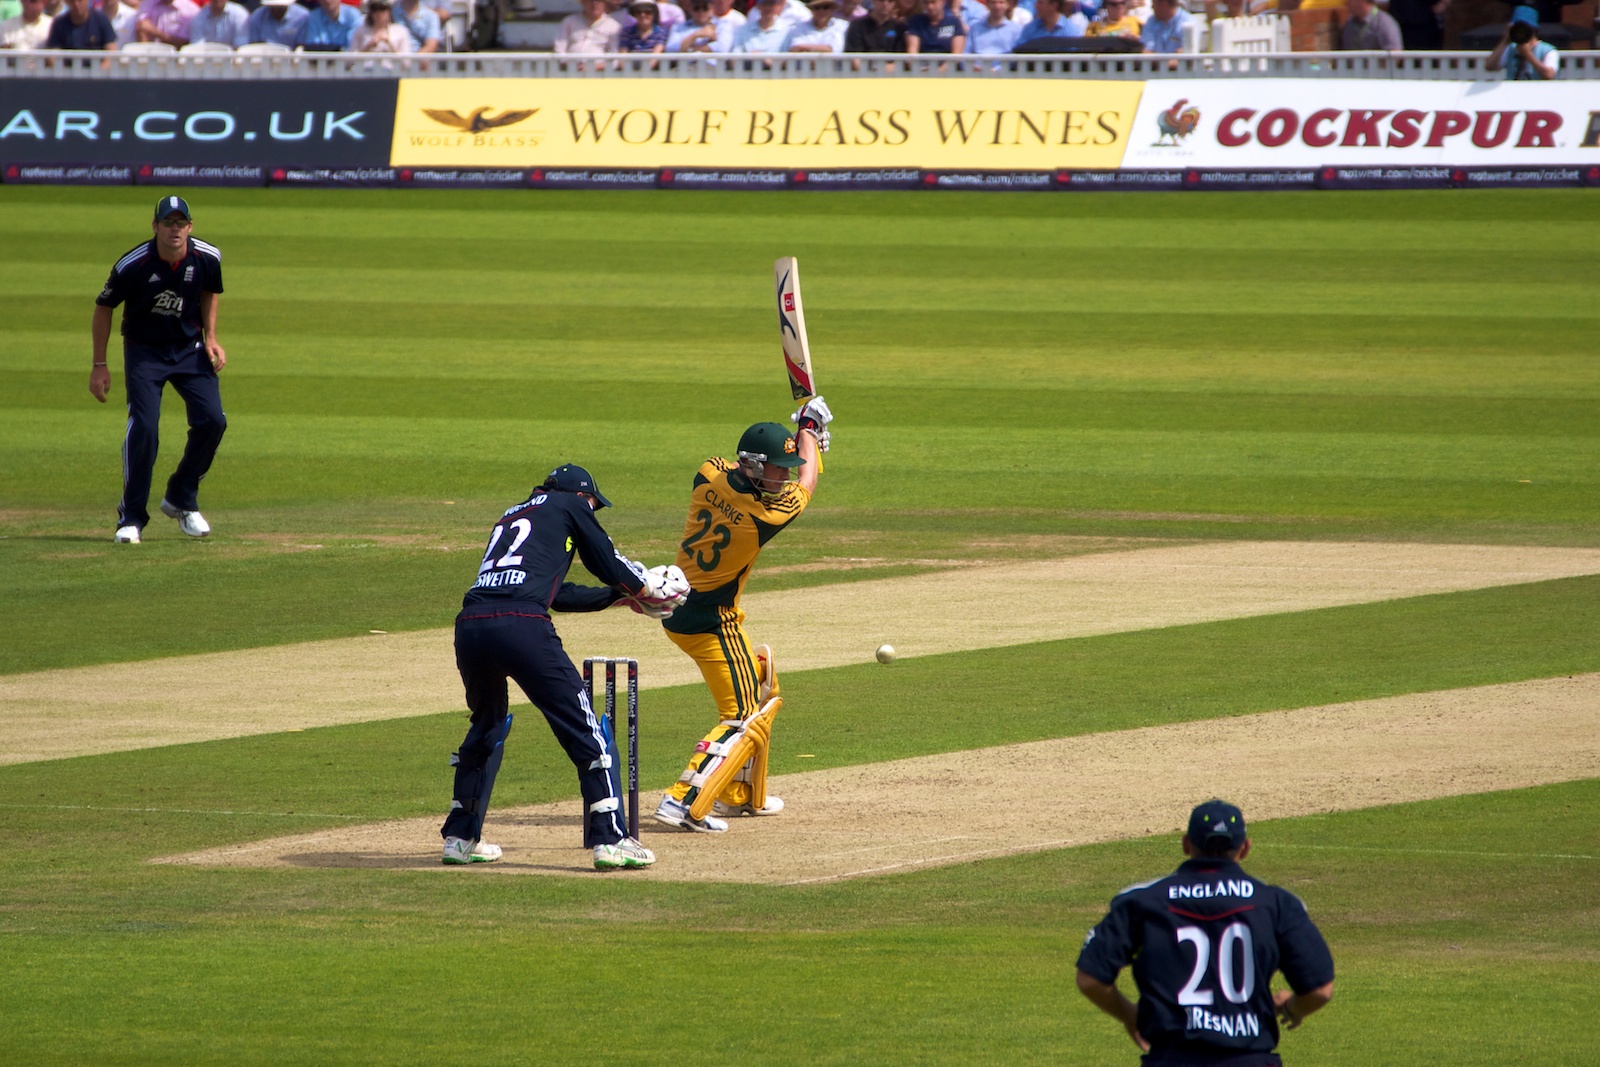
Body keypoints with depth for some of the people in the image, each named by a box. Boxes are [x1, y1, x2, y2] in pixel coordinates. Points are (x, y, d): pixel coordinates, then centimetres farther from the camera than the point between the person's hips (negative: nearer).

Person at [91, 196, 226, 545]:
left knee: (212, 421, -9)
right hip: (144, 352, -3)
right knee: (143, 425, -19)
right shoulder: (133, 266, -22)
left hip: (189, 349, 3)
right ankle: (131, 517, -7)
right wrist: (99, 366, -5)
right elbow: (103, 307, -7)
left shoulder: (207, 258, -13)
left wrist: (210, 338, 0)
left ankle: (181, 500, 13)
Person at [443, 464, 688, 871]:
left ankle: (460, 837, 25)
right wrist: (645, 586, 39)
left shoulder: (511, 516, 35)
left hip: (470, 625, 6)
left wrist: (620, 594, 47)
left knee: (486, 727, 27)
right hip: (520, 625, -6)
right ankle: (609, 839, -3)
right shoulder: (569, 506, 17)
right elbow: (607, 561, 20)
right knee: (584, 730, 1)